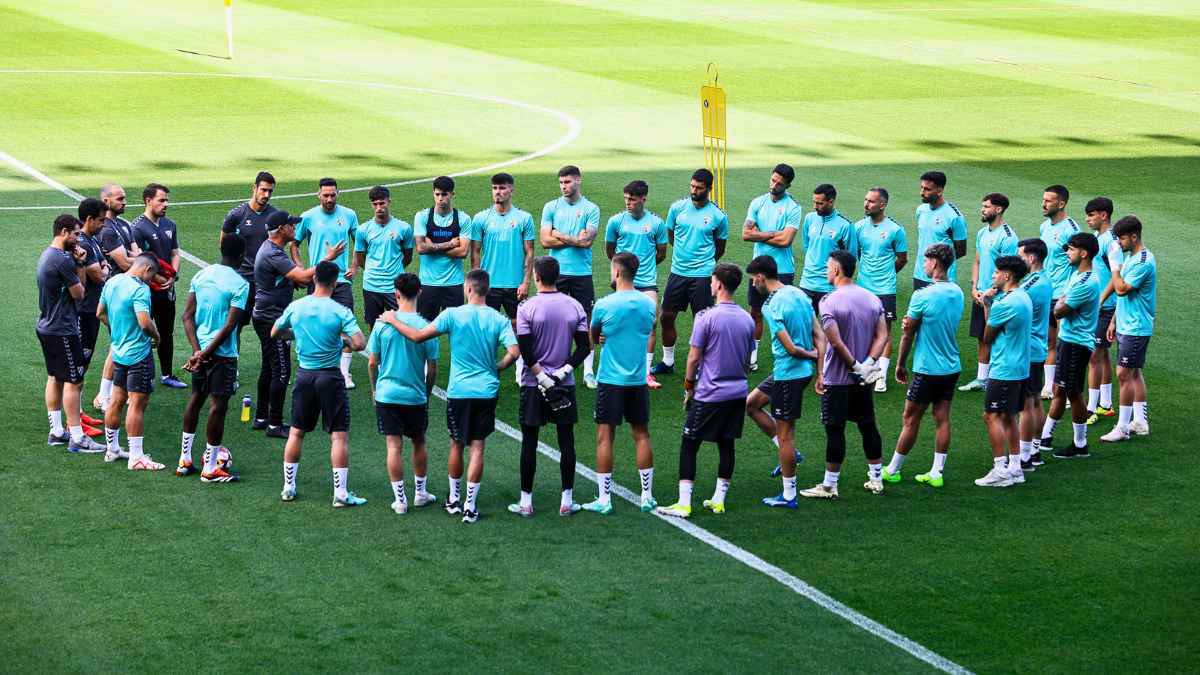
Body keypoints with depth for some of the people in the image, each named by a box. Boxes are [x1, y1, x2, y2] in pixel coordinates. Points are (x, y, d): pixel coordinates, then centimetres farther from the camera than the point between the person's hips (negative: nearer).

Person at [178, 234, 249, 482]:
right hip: (223, 353, -7)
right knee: (218, 405, 0)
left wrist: (197, 350, -4)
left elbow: (188, 316, 2)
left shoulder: (201, 275, 6)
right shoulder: (240, 285, -14)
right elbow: (229, 326, -19)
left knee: (196, 398, 19)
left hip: (200, 348, 7)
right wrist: (205, 355, -16)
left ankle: (185, 460, 25)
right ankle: (210, 468, 4)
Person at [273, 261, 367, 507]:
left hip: (305, 375, 4)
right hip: (330, 376, -4)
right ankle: (341, 493, 0)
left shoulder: (296, 307, -2)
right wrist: (345, 341, 0)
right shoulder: (340, 311, -14)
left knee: (296, 432, 15)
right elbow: (360, 343, -20)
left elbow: (275, 333, 12)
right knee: (339, 435, 1)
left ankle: (288, 487, 20)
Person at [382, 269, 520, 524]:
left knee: (457, 445, 15)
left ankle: (454, 499, 28)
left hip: (459, 390, -1)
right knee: (477, 447, 4)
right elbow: (514, 352, -14)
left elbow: (418, 336, -11)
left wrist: (393, 321, 4)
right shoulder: (499, 320, -5)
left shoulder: (453, 315, -9)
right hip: (487, 391, 1)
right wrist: (496, 369, 5)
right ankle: (470, 506, 4)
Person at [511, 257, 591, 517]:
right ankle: (567, 501, 10)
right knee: (566, 441, 8)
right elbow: (585, 346, -3)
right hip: (565, 386, 2)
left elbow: (525, 351, -15)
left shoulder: (527, 308, -10)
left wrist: (543, 377, -10)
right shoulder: (574, 306, -1)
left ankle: (526, 502, 9)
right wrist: (563, 372, -6)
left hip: (533, 386, -2)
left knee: (529, 442, 6)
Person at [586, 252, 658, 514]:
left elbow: (593, 339, 3)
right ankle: (647, 496, 15)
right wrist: (613, 338, 7)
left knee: (604, 437, 2)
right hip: (639, 380, 4)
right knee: (641, 436, 12)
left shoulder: (604, 305, -12)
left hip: (610, 380, -4)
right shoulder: (648, 303, 1)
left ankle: (604, 499, 2)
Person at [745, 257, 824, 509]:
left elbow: (790, 348, -22)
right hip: (804, 371, 9)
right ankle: (789, 454, 26)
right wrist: (820, 373, 4)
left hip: (788, 374, -9)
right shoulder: (799, 294, 6)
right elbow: (820, 336, 6)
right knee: (750, 403, 23)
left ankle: (788, 495, 7)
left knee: (785, 433, 0)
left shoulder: (771, 307, -19)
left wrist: (810, 354, -2)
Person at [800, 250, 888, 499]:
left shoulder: (830, 302, -16)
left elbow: (836, 342, -22)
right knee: (868, 427, 15)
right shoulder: (872, 299, 5)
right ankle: (876, 479, 23)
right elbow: (882, 336, -1)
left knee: (835, 431, -1)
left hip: (837, 379, -6)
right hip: (865, 381, 6)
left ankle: (829, 485, 5)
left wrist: (854, 365, -12)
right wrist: (868, 363, -9)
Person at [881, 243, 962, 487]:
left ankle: (893, 470, 14)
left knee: (911, 420, 4)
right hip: (952, 367, 6)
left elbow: (908, 334, -8)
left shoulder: (923, 296, -17)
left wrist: (900, 364, 6)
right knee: (942, 419, 9)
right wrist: (911, 323, -6)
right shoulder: (957, 293, 4)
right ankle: (937, 473, 11)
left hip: (927, 369, -6)